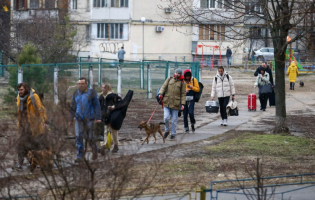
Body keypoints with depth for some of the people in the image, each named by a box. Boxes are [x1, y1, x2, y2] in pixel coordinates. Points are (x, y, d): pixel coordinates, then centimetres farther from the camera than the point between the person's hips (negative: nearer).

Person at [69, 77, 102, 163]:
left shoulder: (91, 93, -3)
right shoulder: (76, 94, 10)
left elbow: (96, 105, -4)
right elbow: (73, 107, 17)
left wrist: (98, 117, -12)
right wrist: (71, 119, 18)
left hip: (89, 119, -3)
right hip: (79, 119, 3)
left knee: (90, 137, 2)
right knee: (78, 137, -7)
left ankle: (94, 151, 30)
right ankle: (79, 157, -6)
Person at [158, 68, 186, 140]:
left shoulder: (182, 83, 2)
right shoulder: (169, 79, 9)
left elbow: (183, 94, 1)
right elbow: (164, 86, 3)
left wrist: (182, 104, -7)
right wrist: (160, 93, -16)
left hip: (175, 104, -1)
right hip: (167, 102, 1)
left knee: (174, 120, 3)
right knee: (166, 118, -9)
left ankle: (173, 134, 16)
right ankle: (167, 131, 15)